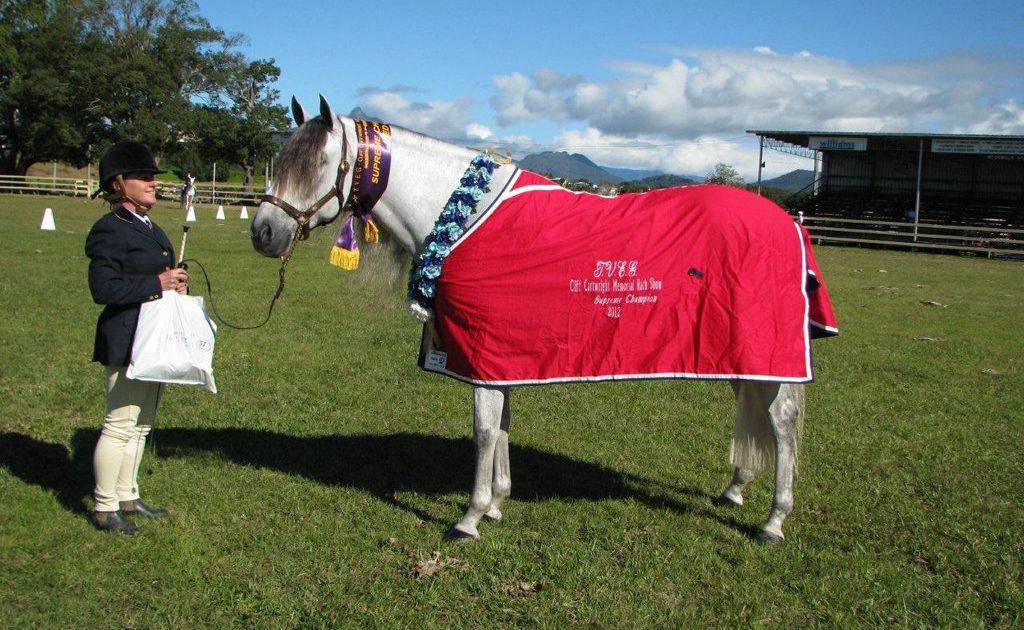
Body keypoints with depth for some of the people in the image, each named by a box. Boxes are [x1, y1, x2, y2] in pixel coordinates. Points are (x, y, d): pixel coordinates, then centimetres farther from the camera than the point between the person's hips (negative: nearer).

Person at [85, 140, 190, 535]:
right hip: (127, 343, -10)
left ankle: (127, 496, 29)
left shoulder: (151, 230, 16)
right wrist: (157, 284, -21)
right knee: (120, 423, -3)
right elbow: (103, 288, -22)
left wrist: (177, 285, 6)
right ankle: (105, 508, 9)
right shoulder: (110, 230, -13)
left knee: (141, 424, 16)